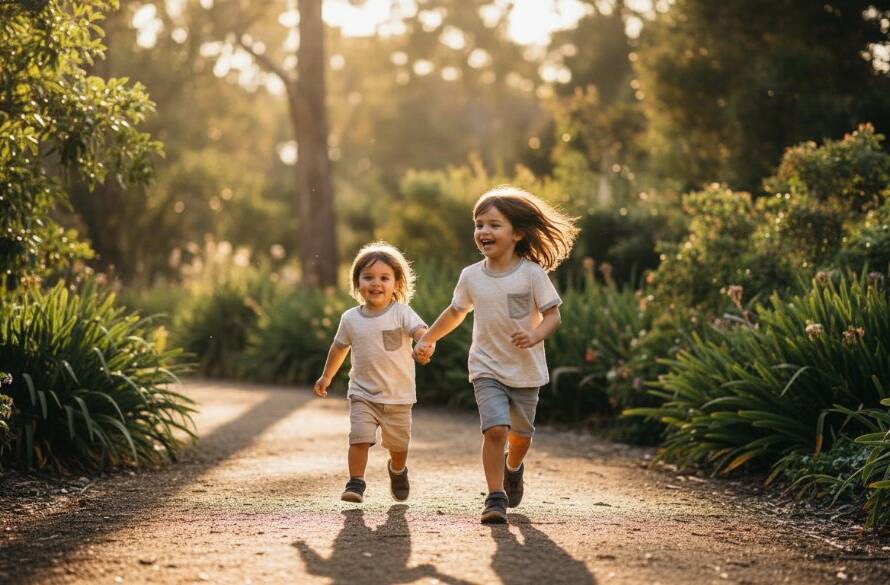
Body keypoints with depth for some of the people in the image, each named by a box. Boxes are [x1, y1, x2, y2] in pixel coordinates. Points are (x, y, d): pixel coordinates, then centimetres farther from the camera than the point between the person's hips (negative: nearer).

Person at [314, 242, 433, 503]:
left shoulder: (401, 313, -10)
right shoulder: (350, 319, 0)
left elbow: (420, 330, -28)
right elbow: (339, 347, 17)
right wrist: (327, 376, 28)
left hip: (398, 396, -1)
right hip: (363, 394, 1)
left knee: (398, 445, 12)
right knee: (359, 438, -16)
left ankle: (397, 472, 42)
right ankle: (355, 483, -5)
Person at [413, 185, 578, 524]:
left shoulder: (532, 273, -11)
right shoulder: (471, 277, -1)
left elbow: (553, 315, -10)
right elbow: (456, 312, 16)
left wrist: (535, 335, -30)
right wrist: (428, 339, 22)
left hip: (526, 371, 0)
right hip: (487, 369, 0)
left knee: (521, 435, 14)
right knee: (495, 429, -18)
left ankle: (513, 468, 47)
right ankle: (495, 498, -11)